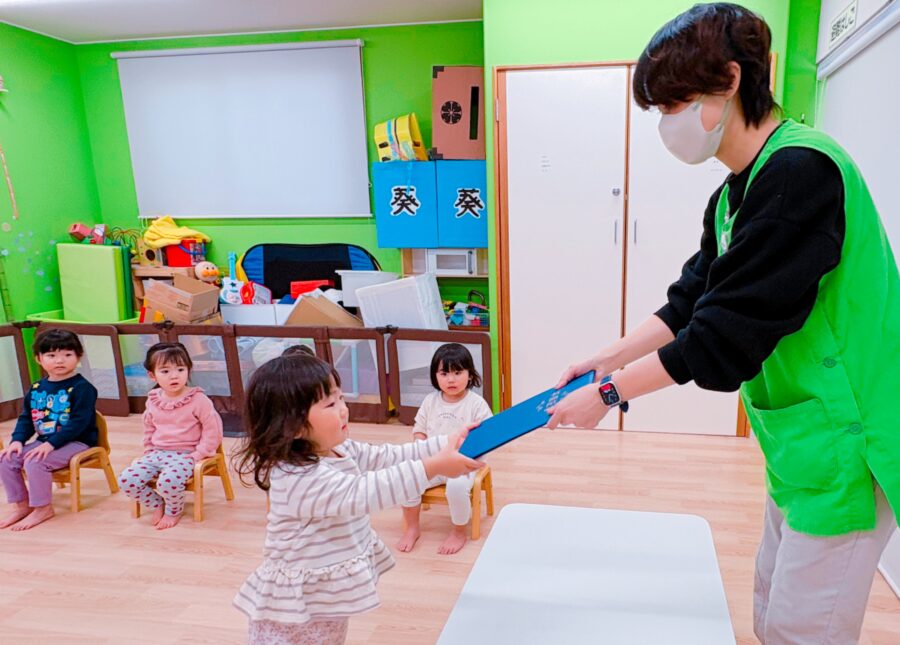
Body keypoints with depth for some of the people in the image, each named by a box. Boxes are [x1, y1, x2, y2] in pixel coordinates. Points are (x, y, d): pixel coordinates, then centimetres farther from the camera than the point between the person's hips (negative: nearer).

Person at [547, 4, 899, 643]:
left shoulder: (800, 170, -22)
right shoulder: (733, 195, 8)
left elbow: (727, 334, -25)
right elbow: (689, 304, 12)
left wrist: (609, 392, -17)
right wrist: (607, 359, 5)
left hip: (846, 443, -9)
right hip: (802, 440, 9)